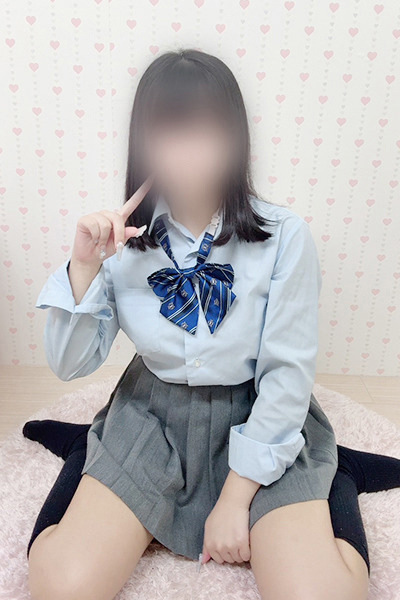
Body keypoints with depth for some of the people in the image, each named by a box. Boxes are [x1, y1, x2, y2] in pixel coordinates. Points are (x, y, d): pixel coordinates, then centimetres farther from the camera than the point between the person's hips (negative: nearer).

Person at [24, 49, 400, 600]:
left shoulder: (284, 237, -12)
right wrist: (84, 266, -19)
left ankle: (329, 478, 9)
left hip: (261, 421, -1)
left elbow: (287, 376, -10)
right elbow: (69, 366, -4)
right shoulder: (124, 238, -6)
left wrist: (236, 498, -11)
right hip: (152, 417, 2)